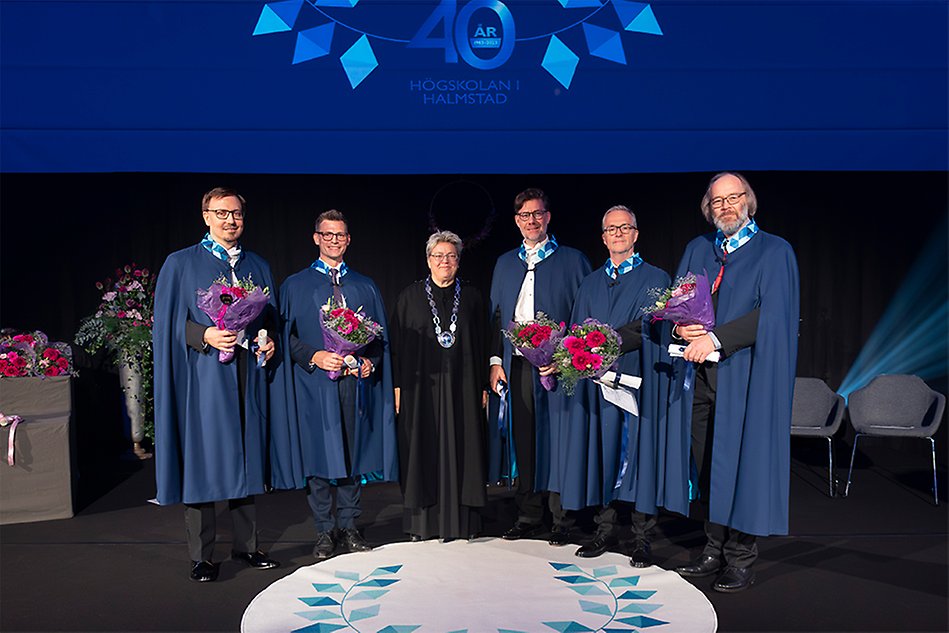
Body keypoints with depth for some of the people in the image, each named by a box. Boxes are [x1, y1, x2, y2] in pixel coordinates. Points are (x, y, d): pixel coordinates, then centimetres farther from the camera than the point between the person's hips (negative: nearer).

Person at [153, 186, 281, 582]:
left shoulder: (259, 267, 14)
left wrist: (270, 342, -3)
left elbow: (271, 319, 18)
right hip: (203, 379, -3)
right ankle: (201, 556, 13)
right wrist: (205, 335, -18)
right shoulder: (181, 264, 3)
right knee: (201, 462, 0)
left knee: (246, 458, 9)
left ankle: (246, 544, 22)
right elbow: (167, 324, -2)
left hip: (247, 379, 4)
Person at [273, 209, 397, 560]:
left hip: (356, 383, 2)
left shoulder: (366, 287, 14)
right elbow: (286, 336, 1)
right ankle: (325, 532, 15)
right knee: (318, 456, 1)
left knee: (353, 454, 7)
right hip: (314, 384, -2)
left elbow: (381, 336, 14)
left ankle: (349, 528, 20)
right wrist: (314, 357, -14)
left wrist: (370, 361, -5)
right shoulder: (295, 285, 7)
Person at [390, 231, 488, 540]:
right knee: (423, 450, 3)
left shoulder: (471, 296, 8)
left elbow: (482, 343, 8)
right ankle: (422, 522, 13)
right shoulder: (410, 296, 6)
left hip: (462, 387, 1)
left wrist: (483, 386, 3)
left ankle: (462, 521, 13)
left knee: (461, 449, 3)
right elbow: (397, 343, 4)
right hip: (421, 387, 0)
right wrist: (398, 386, -3)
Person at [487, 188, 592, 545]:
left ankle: (562, 521, 12)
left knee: (556, 440, 0)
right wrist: (496, 360, 5)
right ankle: (528, 516, 20)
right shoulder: (505, 263, 17)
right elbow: (495, 315, 15)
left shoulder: (572, 260, 4)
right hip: (515, 365, 4)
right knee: (522, 441, 7)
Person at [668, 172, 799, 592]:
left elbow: (771, 313, -11)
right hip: (700, 374, 5)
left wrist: (715, 338, -19)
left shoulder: (774, 251, 1)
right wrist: (681, 326, -10)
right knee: (705, 464, 8)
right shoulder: (697, 249, 16)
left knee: (742, 462, -1)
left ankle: (741, 559, 11)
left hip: (745, 375, -4)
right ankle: (715, 549, 20)